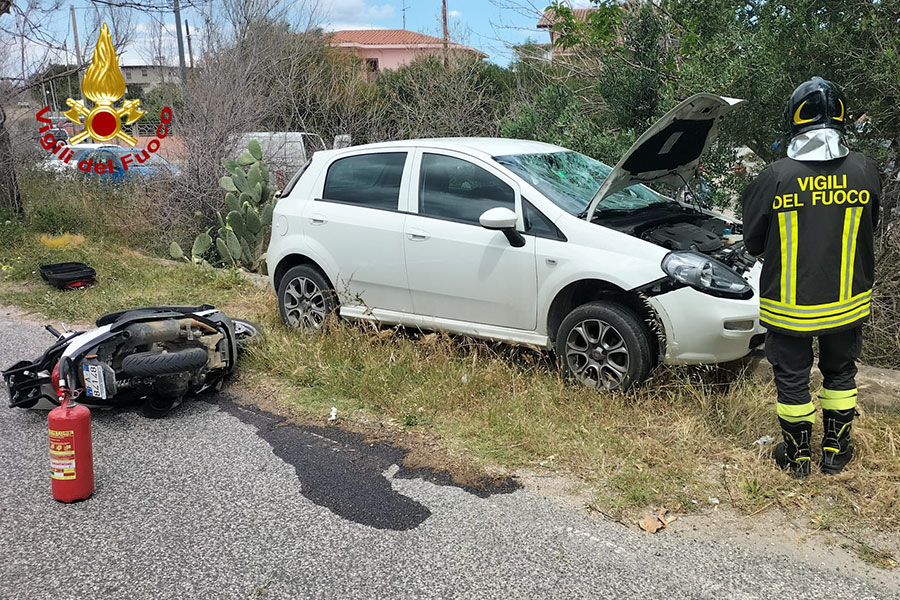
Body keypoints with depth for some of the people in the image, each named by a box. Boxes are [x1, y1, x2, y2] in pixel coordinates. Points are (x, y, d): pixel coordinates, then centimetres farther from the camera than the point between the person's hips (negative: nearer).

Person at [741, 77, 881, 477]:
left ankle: (798, 454, 27)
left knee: (792, 378, 13)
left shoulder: (775, 177, -17)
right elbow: (869, 230, 7)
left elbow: (753, 243, -7)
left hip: (788, 305, -3)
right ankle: (835, 448, 34)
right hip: (847, 301, 3)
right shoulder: (866, 172, -8)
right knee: (840, 372, 22)